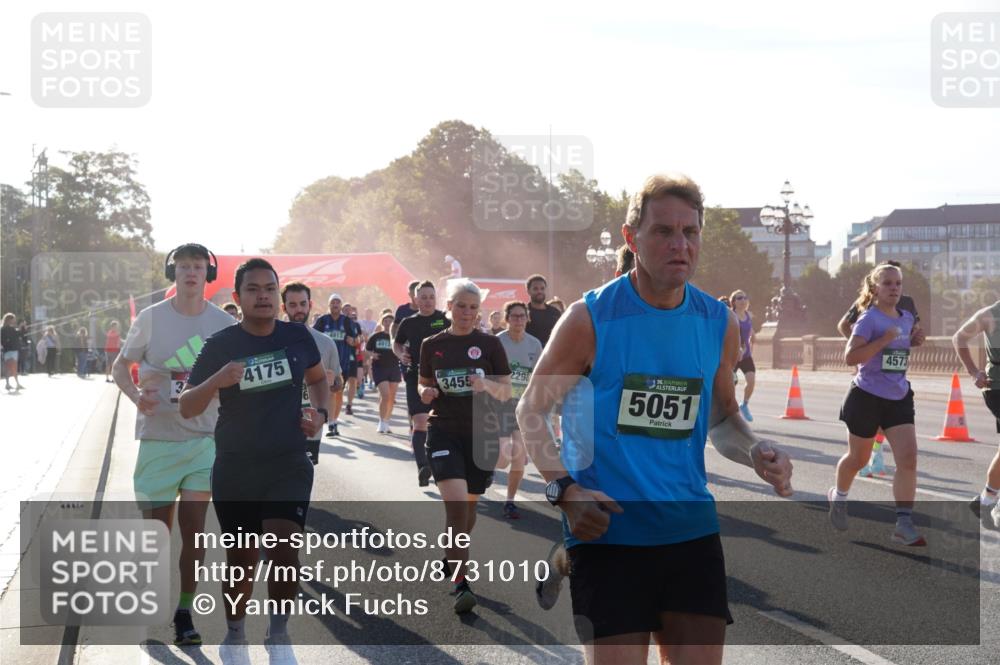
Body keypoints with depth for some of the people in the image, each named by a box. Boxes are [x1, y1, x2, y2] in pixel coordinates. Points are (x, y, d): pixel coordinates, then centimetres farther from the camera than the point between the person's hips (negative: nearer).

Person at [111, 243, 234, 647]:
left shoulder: (223, 324, 0)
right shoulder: (151, 318, -3)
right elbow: (120, 366, 5)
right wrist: (136, 395, -15)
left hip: (205, 439, 1)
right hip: (158, 438, -1)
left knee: (193, 531, 0)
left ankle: (184, 613, 11)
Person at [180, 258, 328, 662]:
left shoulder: (297, 337, 0)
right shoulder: (220, 344, -7)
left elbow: (317, 377, 21)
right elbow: (186, 408, -8)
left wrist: (320, 412, 2)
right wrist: (217, 380, -27)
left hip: (289, 465, 1)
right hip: (235, 467, 0)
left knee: (284, 551, -16)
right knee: (241, 559, 9)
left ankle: (278, 632, 6)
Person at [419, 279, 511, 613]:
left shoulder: (490, 344, 1)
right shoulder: (432, 345, 5)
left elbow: (506, 392, 2)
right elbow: (425, 384, 16)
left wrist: (486, 384, -19)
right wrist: (426, 393, -7)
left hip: (481, 434, 1)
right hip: (444, 432, -1)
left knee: (469, 506, 12)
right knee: (456, 503, -17)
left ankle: (453, 556, 40)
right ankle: (461, 584, -14)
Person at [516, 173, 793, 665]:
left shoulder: (719, 324, 4)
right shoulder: (589, 319, -9)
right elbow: (531, 410, 0)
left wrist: (755, 453, -4)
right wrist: (563, 488, -15)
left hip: (693, 530, 5)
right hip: (607, 532, -4)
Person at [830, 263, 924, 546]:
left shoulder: (907, 318, 7)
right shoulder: (869, 318, -14)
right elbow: (850, 356, -25)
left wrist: (916, 341, 9)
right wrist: (884, 340, -28)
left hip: (899, 398, 5)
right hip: (867, 396, -5)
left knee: (908, 458, -11)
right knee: (858, 458, 13)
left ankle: (904, 524, -9)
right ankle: (838, 497, 43)